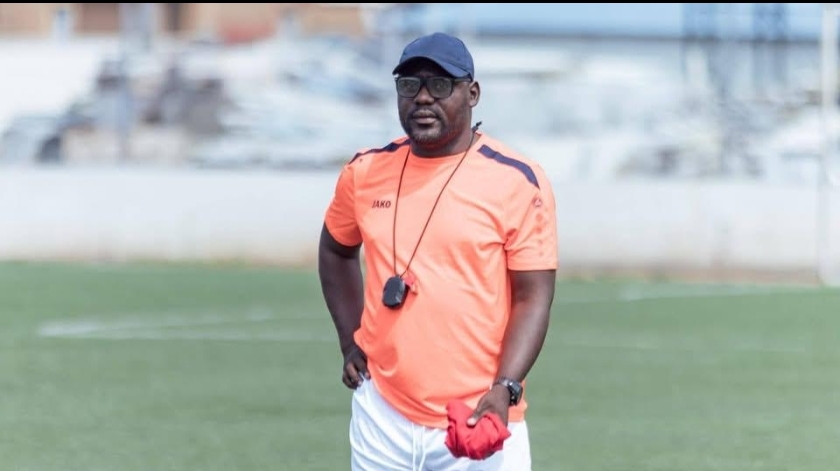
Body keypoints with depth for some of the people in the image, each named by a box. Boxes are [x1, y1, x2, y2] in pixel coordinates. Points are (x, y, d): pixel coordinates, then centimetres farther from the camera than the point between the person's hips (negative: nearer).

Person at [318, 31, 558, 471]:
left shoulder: (518, 181, -6)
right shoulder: (366, 171, 7)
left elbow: (533, 297, -8)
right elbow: (336, 250, 26)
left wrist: (504, 390, -21)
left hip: (478, 423, -4)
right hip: (382, 415, 4)